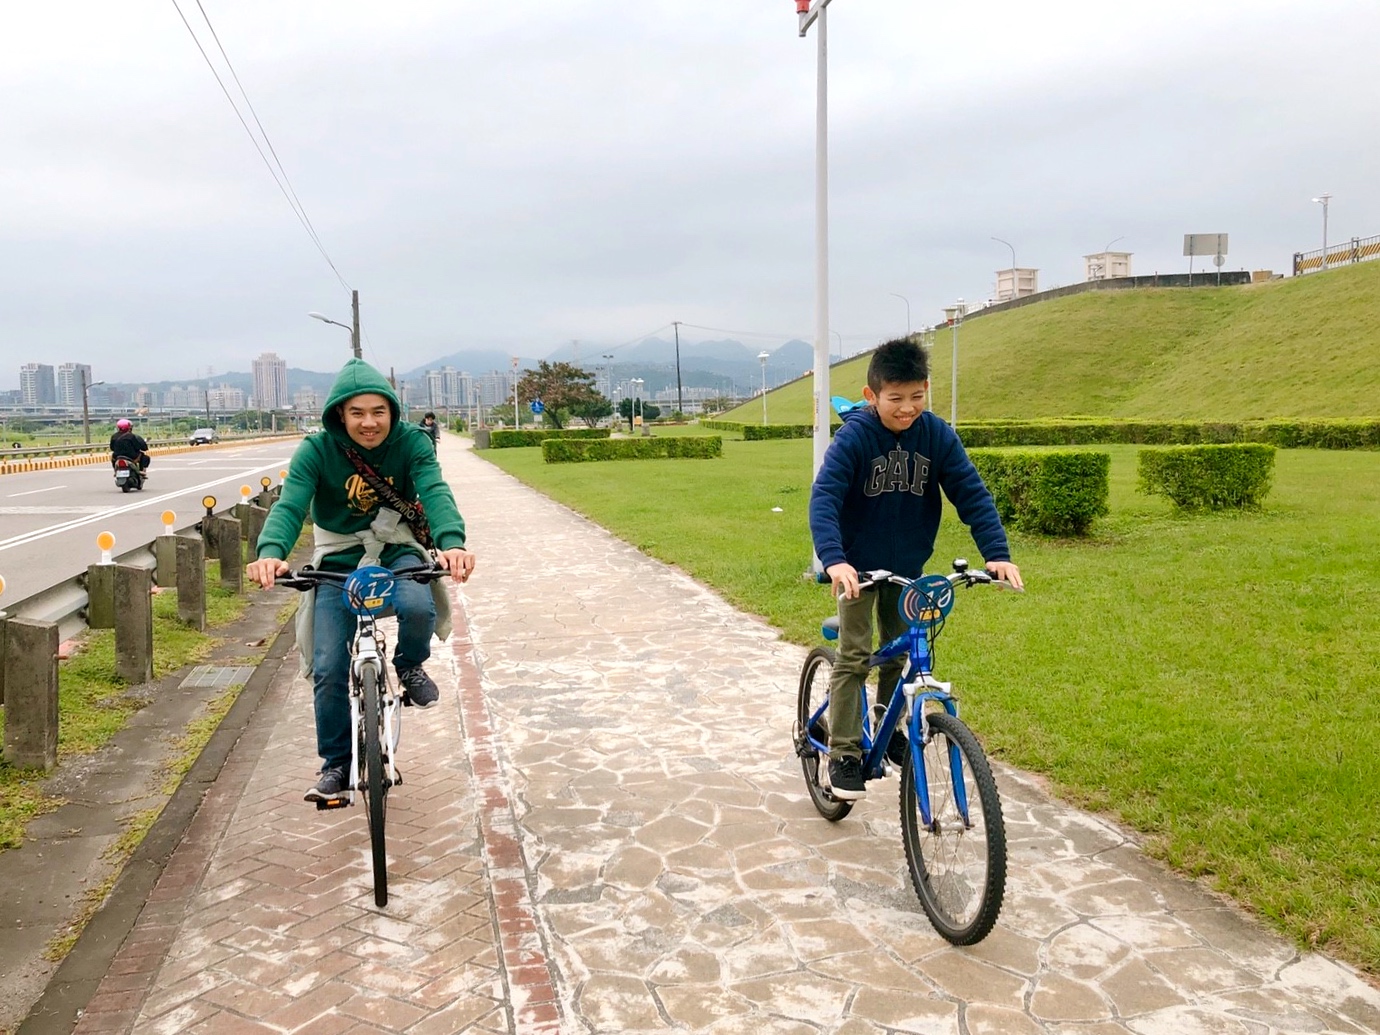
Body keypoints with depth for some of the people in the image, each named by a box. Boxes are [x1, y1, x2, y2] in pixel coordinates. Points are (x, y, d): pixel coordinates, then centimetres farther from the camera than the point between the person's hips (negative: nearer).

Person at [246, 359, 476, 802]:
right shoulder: (316, 450, -13)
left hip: (398, 551, 0)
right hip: (339, 560, 1)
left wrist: (452, 543, -49)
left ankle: (409, 665, 1)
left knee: (418, 606, -34)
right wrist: (271, 552, -47)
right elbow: (289, 504, -25)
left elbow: (435, 492, -28)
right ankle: (336, 763, 16)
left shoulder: (411, 442, -13)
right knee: (329, 669, -7)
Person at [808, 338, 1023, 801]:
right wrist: (833, 559, -46)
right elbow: (824, 498, -31)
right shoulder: (854, 437, -22)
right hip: (858, 565, -4)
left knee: (900, 653, 13)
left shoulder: (937, 436, -12)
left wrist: (997, 553, -24)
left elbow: (972, 494, -11)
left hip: (908, 566, 4)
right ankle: (843, 755, 3)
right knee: (854, 657, -6)